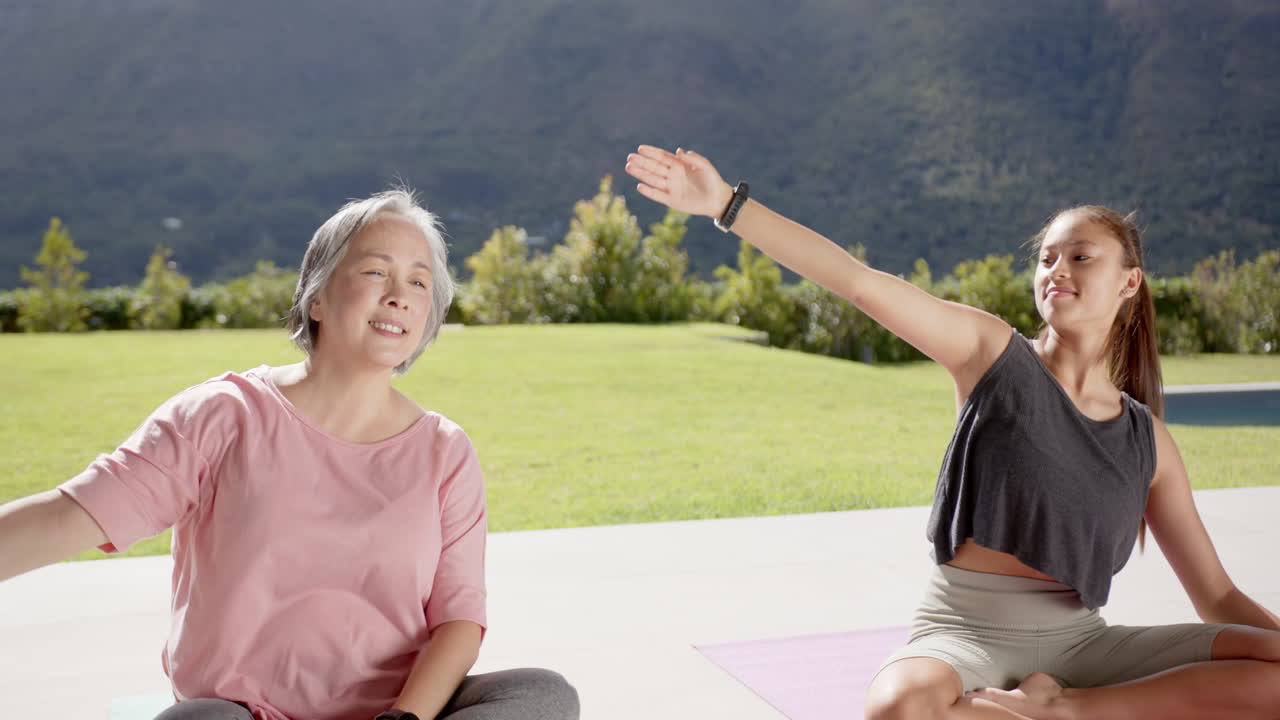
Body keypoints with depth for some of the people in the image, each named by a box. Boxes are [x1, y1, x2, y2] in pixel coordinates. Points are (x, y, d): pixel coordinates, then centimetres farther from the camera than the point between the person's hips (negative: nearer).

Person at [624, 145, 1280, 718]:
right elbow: (857, 281, -11)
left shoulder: (1146, 440, 8)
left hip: (1079, 638, 4)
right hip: (966, 632, -4)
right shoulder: (993, 351, -1)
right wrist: (728, 204, -19)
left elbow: (1219, 599, 10)